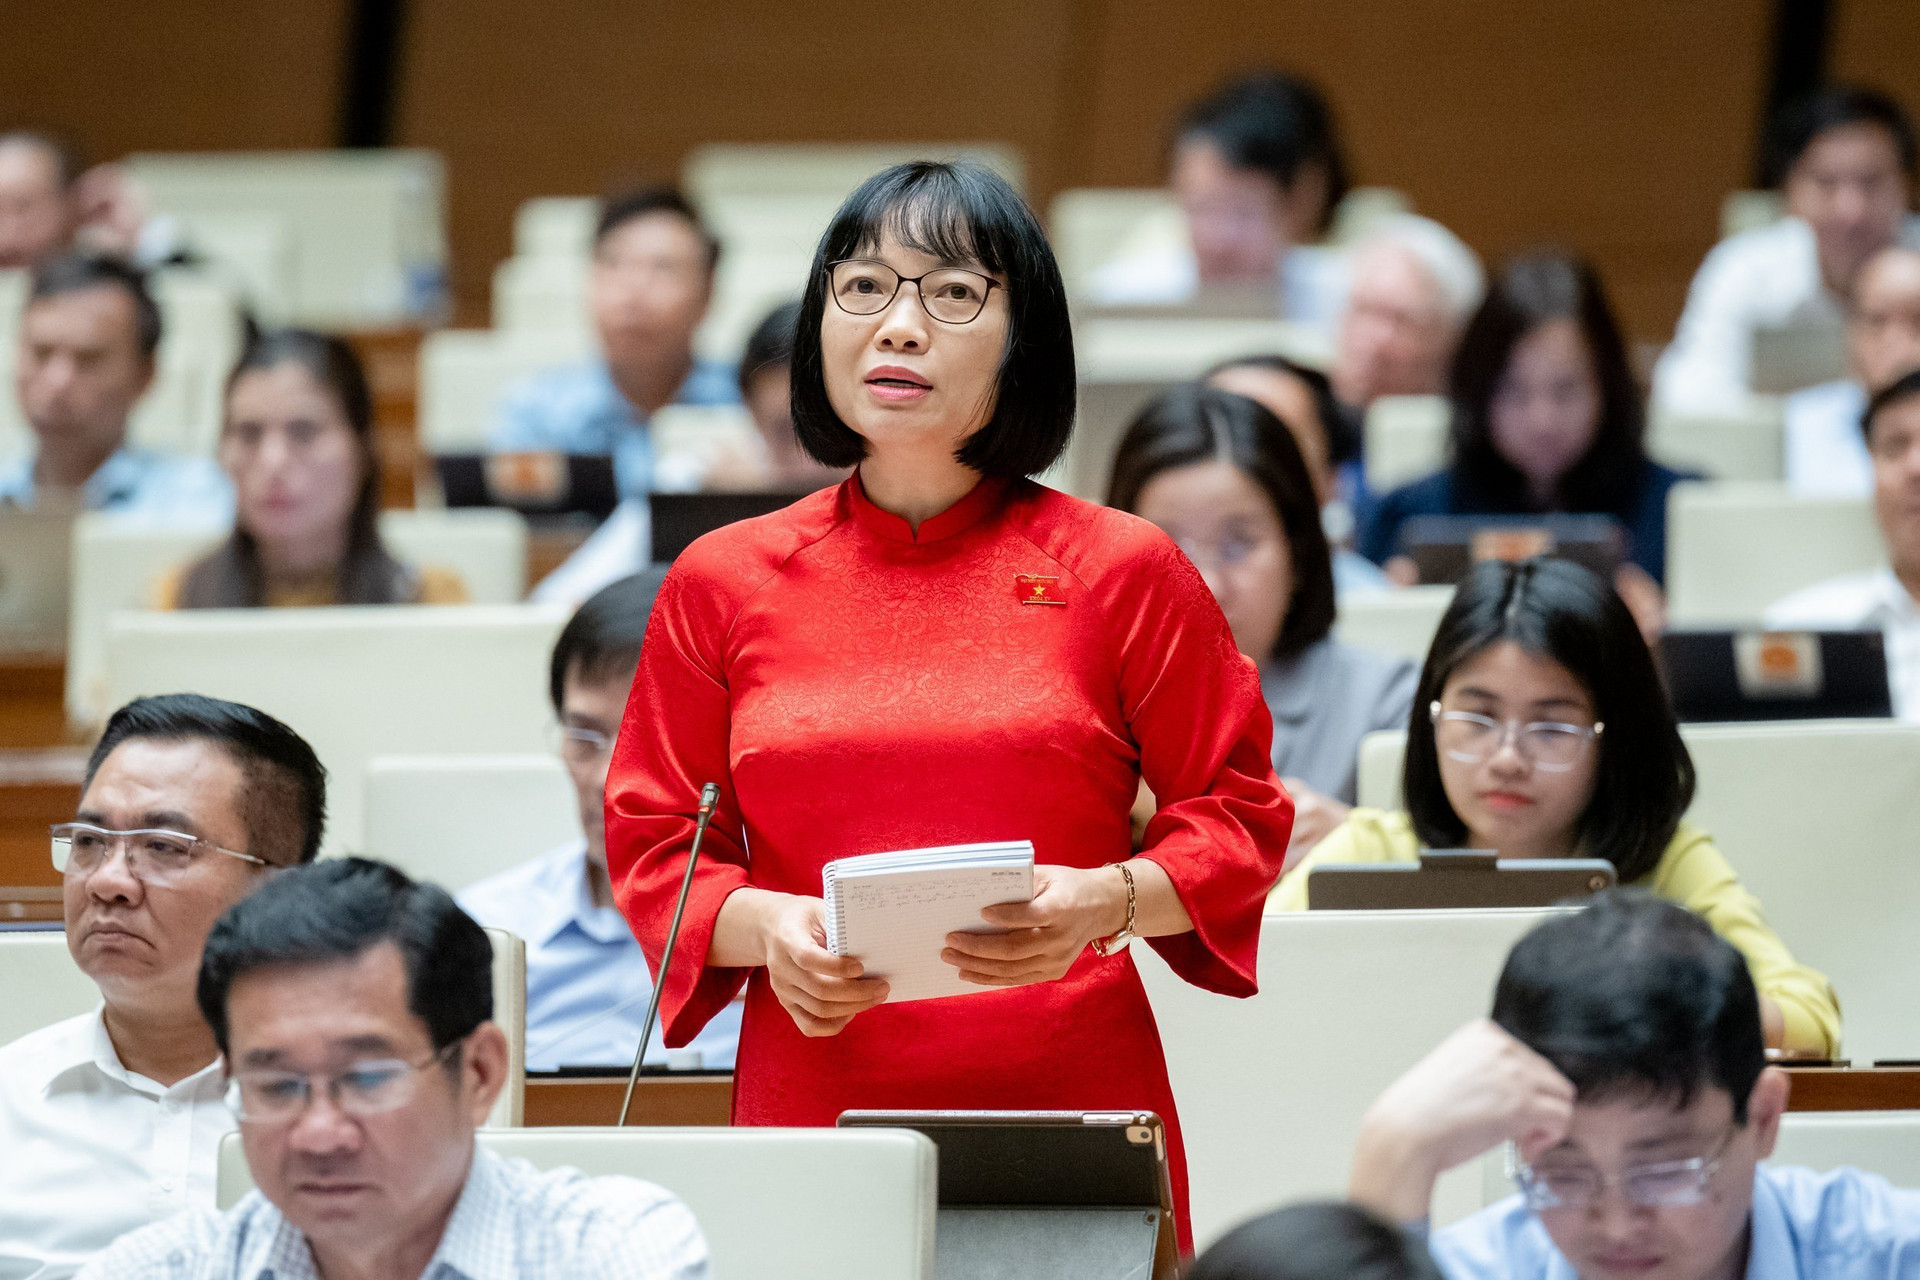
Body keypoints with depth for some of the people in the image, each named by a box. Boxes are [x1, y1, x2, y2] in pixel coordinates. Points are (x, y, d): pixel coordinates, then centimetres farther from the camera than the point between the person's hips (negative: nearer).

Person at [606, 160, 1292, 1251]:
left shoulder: (1124, 571, 3)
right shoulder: (723, 583, 7)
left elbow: (1238, 817, 7)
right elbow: (655, 844, 11)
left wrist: (1106, 903, -12)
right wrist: (766, 929, -10)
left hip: (1069, 1099, -1)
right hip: (814, 1099, 1)